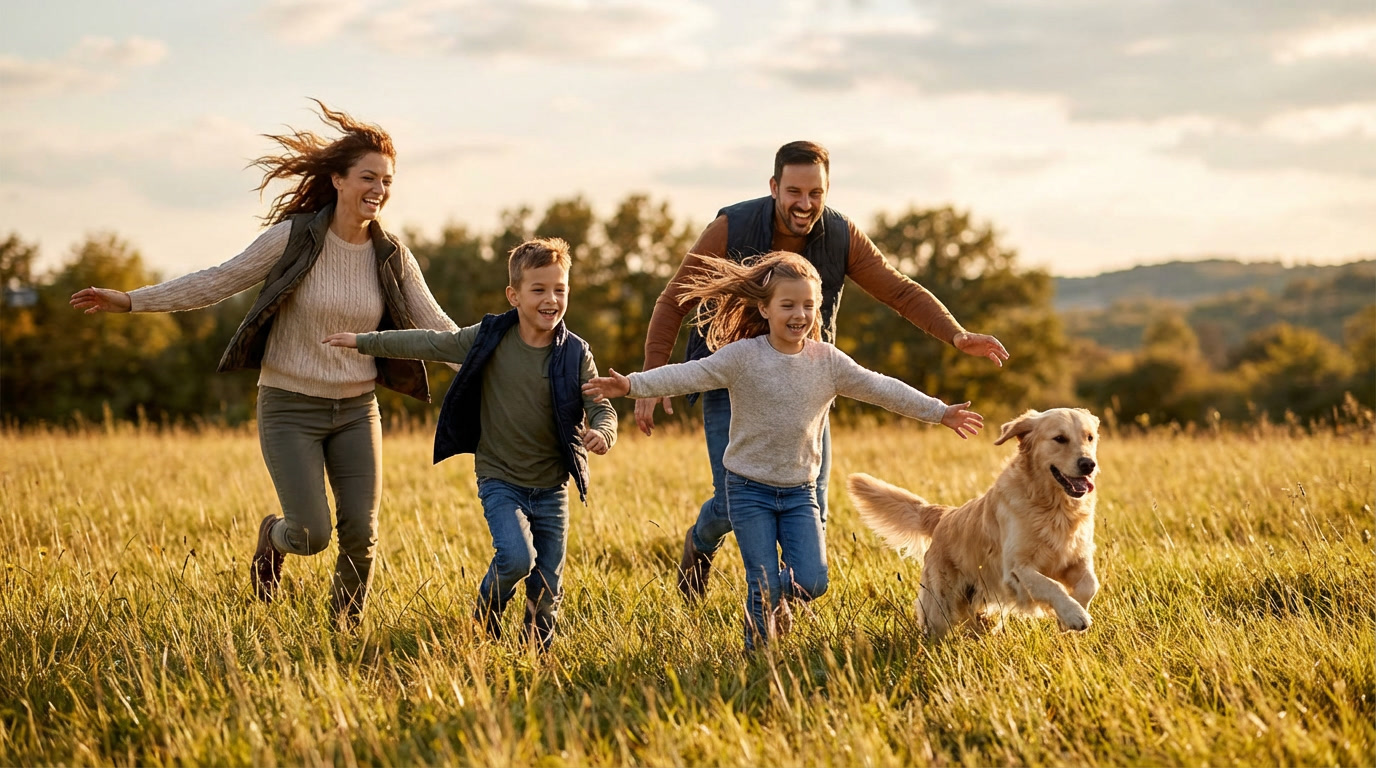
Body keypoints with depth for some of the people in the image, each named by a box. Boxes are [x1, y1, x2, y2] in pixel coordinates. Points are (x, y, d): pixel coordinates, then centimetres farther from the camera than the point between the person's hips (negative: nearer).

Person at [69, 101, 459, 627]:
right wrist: (131, 300, -12)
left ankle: (347, 631, 20)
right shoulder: (294, 237, -10)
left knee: (361, 534, -4)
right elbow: (218, 282, -7)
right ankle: (273, 537, 28)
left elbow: (435, 324, 3)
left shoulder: (392, 257, 0)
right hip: (290, 408, -3)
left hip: (356, 410, 3)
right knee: (311, 535, -10)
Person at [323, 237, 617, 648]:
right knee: (516, 557, -23)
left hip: (551, 489, 2)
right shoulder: (489, 339, -6)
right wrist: (364, 342, 5)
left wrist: (602, 433, -30)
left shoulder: (575, 353, -4)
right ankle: (484, 626, 6)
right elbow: (427, 344, 2)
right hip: (500, 480, -2)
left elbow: (601, 406, -6)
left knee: (547, 590, 4)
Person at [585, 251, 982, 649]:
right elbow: (688, 375, -18)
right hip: (749, 488, -3)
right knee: (764, 587, -5)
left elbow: (880, 388, 4)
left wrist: (939, 412, 5)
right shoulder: (742, 356, -10)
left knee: (811, 583, -7)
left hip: (799, 491, 3)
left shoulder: (828, 361, 0)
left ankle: (779, 596, 27)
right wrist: (632, 385, -32)